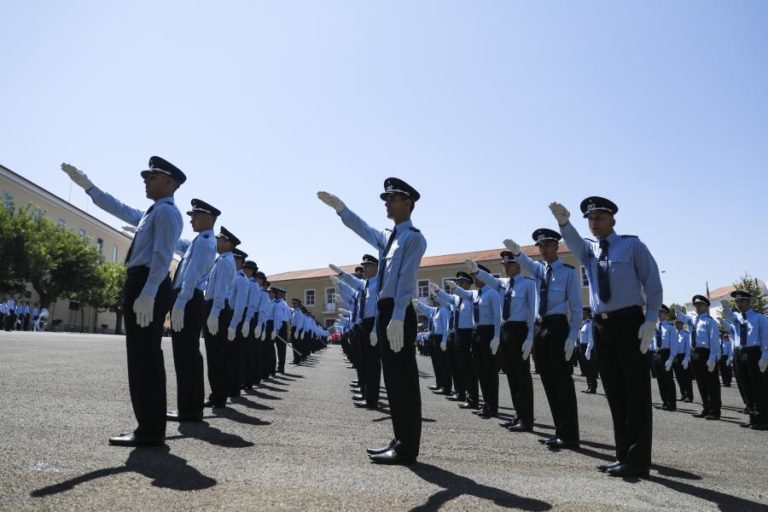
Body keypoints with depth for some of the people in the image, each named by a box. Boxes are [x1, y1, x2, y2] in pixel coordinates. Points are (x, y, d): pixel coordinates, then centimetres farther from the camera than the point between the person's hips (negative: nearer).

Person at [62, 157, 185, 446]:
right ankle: (150, 427, 16)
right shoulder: (151, 214, 25)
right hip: (142, 285, 10)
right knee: (143, 356, 11)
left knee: (144, 356, -10)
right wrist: (87, 186, 37)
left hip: (148, 286, -10)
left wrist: (148, 294, -28)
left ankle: (150, 431, -8)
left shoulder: (166, 211, -7)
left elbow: (162, 256, -19)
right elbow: (119, 209, 38)